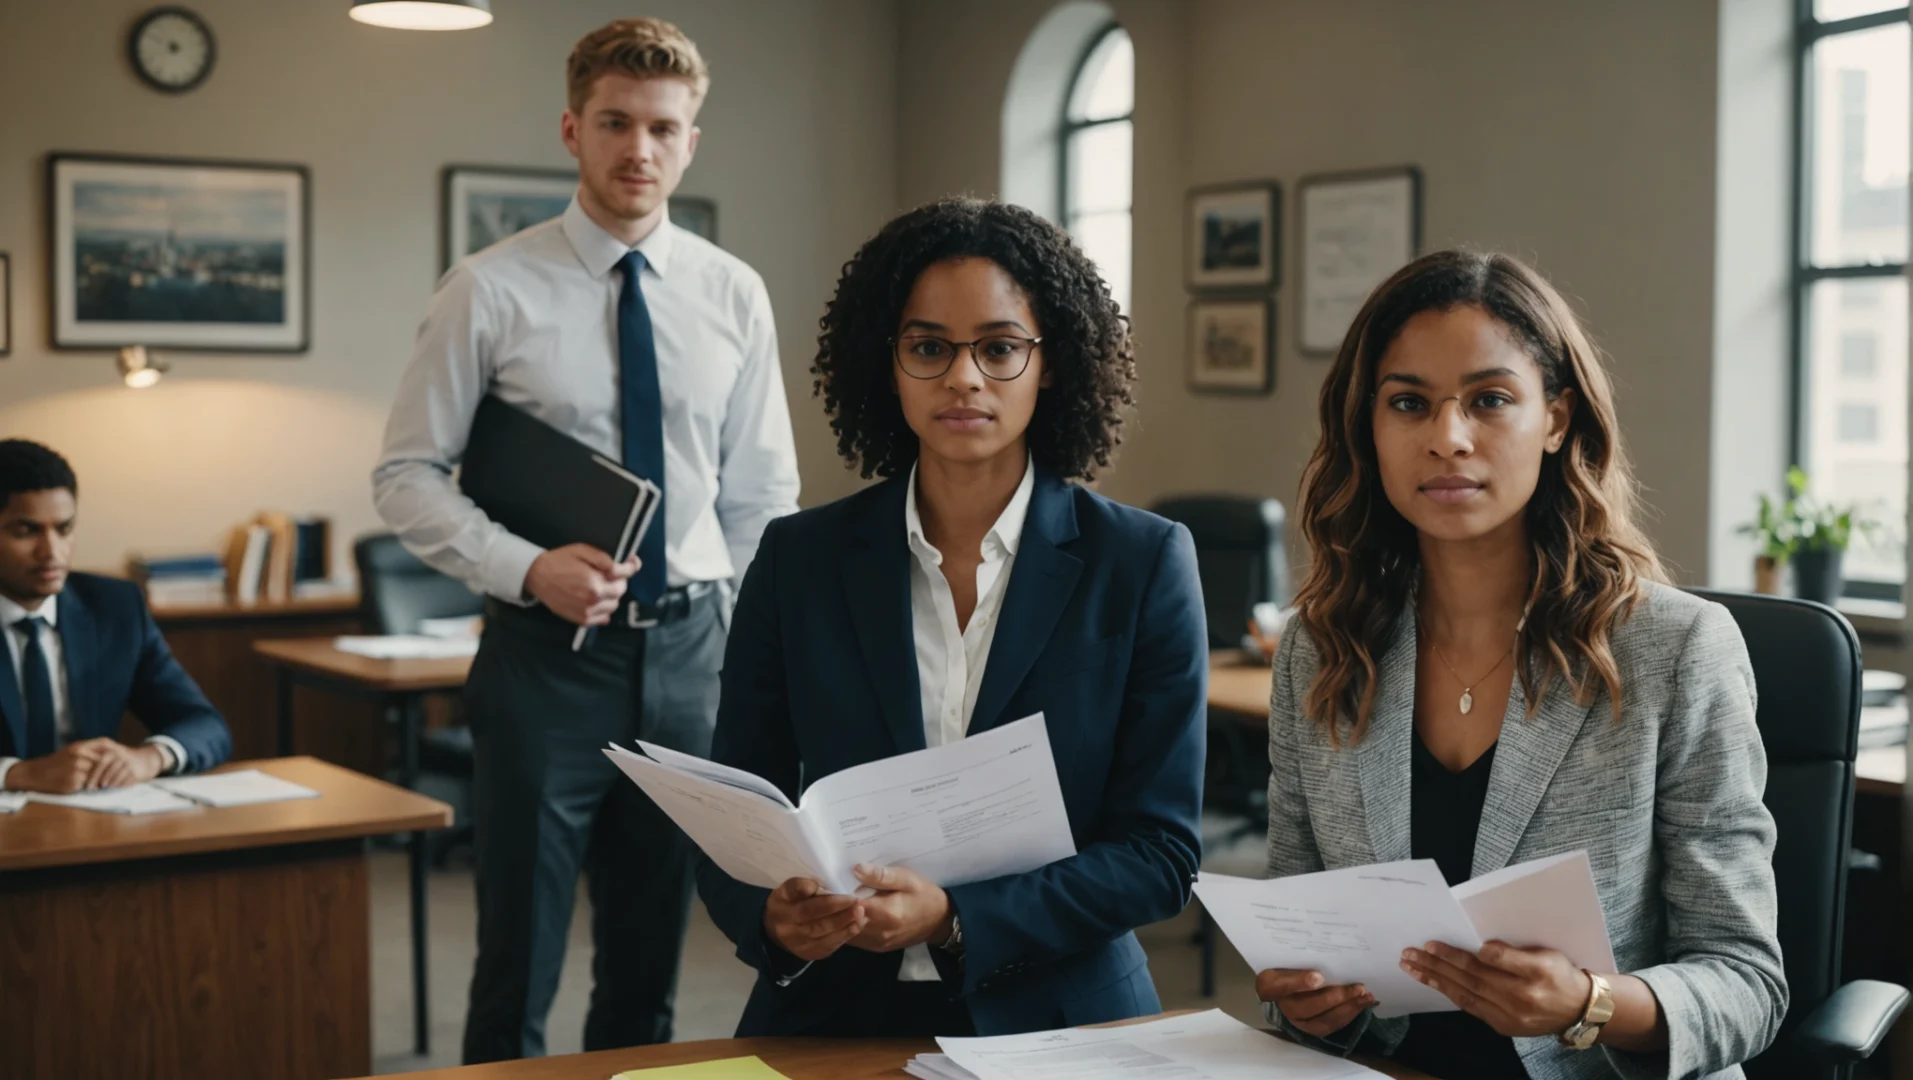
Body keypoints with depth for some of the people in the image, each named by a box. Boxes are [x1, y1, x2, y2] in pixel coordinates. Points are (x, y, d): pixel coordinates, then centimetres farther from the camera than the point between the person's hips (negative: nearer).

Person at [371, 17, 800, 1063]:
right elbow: (407, 476, -4)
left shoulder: (734, 294, 5)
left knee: (651, 958, 15)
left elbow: (762, 493, 10)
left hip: (688, 651, 3)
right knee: (519, 962, 5)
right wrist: (527, 570, -19)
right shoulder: (491, 289, -5)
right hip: (547, 651, -3)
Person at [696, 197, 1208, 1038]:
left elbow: (1160, 850, -3)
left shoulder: (1143, 564, 0)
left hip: (1056, 1025, -1)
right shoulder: (798, 559, 4)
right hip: (830, 1022, 2)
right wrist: (774, 914, -16)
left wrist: (953, 921, -16)